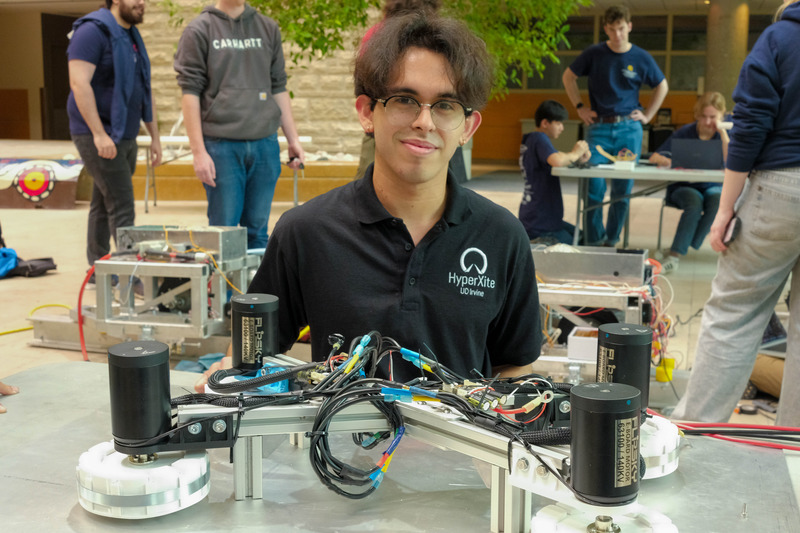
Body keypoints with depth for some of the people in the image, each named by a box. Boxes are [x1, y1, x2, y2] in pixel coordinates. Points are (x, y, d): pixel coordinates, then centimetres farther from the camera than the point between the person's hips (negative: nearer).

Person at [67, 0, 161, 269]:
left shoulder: (132, 37, 17)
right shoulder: (93, 31, -12)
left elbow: (144, 91, 20)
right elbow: (79, 83, -20)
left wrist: (155, 136, 17)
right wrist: (99, 133, -24)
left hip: (125, 136, 9)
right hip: (99, 136, -9)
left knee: (103, 205, 14)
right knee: (121, 207, -10)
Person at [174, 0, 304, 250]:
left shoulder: (268, 29, 12)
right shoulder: (199, 31, 1)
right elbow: (190, 92, -3)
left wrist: (293, 140, 9)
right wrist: (198, 151, -10)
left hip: (265, 144, 3)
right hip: (221, 146, -3)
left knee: (257, 230, 9)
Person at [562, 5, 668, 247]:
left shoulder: (641, 58, 3)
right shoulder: (594, 53, 0)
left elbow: (662, 86, 17)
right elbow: (568, 77, 12)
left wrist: (647, 115, 8)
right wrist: (580, 107, 5)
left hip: (629, 129, 1)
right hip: (599, 128, -1)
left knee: (623, 189, 3)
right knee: (594, 184, -9)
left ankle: (612, 240, 15)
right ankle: (594, 241, 3)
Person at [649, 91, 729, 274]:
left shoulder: (726, 134, 1)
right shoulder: (685, 133, -2)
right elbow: (654, 158, -8)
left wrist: (723, 133, -17)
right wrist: (671, 162, -30)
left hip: (713, 186, 1)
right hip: (683, 186, -1)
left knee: (717, 200, -35)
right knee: (695, 201, -36)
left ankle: (677, 251, -30)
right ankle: (674, 256, -36)